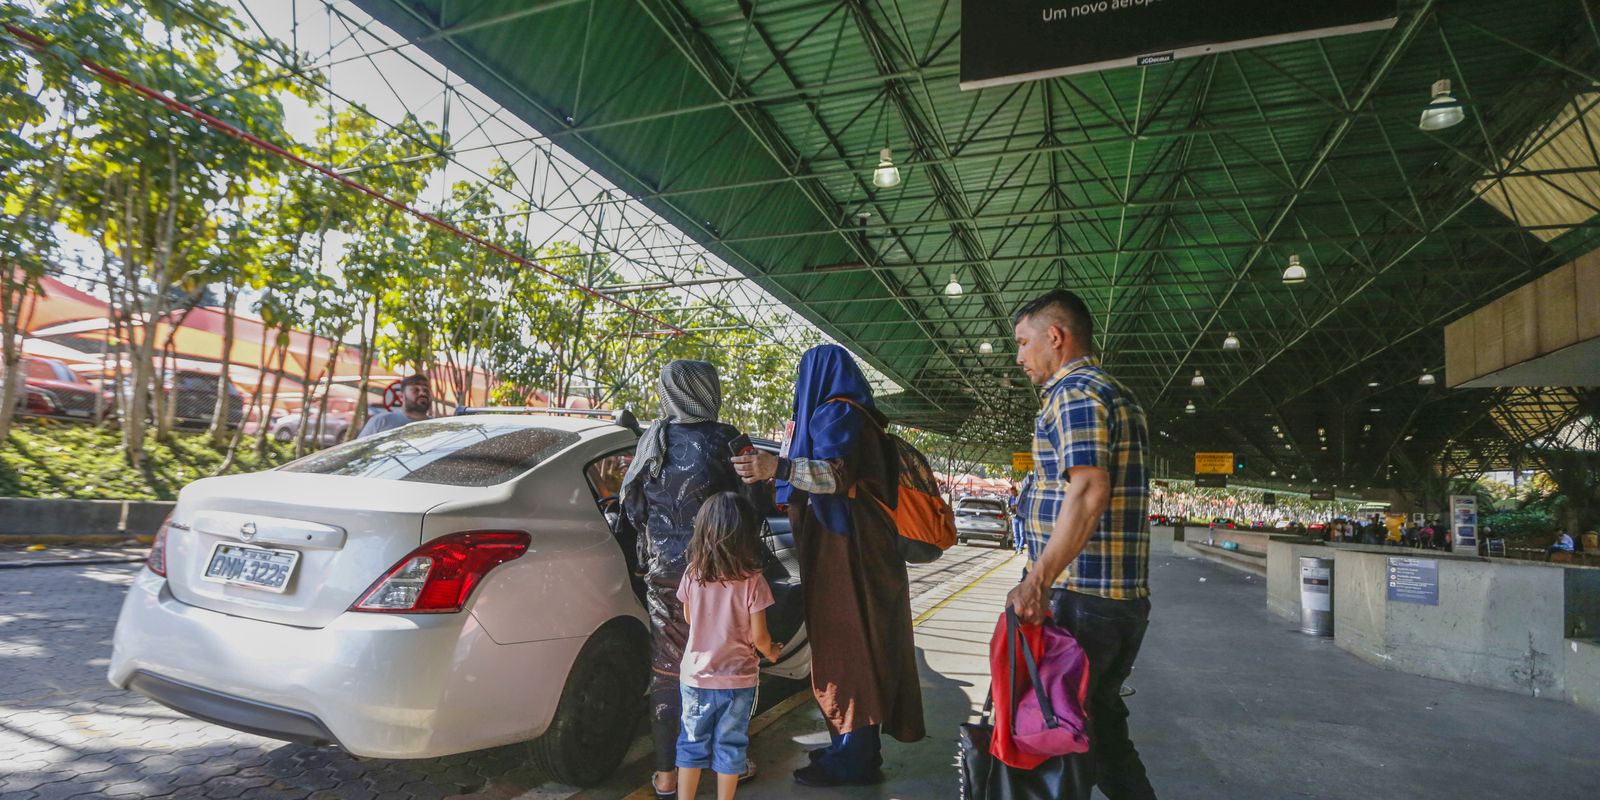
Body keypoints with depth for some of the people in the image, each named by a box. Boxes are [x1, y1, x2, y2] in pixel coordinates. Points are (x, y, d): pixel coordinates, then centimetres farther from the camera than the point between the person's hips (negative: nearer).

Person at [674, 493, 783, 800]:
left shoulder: (692, 575, -11)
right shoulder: (752, 581, -19)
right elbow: (758, 637, -12)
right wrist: (772, 652, 9)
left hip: (696, 676, 2)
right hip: (738, 679, -2)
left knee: (692, 742, 18)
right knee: (730, 744, 14)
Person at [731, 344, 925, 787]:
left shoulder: (837, 413, -12)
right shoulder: (855, 414, 18)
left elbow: (838, 473, -28)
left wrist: (779, 467, -44)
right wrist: (780, 468, 42)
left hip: (845, 550, -10)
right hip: (861, 546, 10)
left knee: (845, 647, -4)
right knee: (858, 644, 14)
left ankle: (852, 760, 5)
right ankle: (854, 746, 24)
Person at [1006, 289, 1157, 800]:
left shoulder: (1074, 393, -12)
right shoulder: (1118, 395, 19)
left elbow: (1088, 492, -25)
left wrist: (1036, 583, -27)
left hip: (1079, 599, -10)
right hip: (1126, 600, 10)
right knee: (1100, 727, 18)